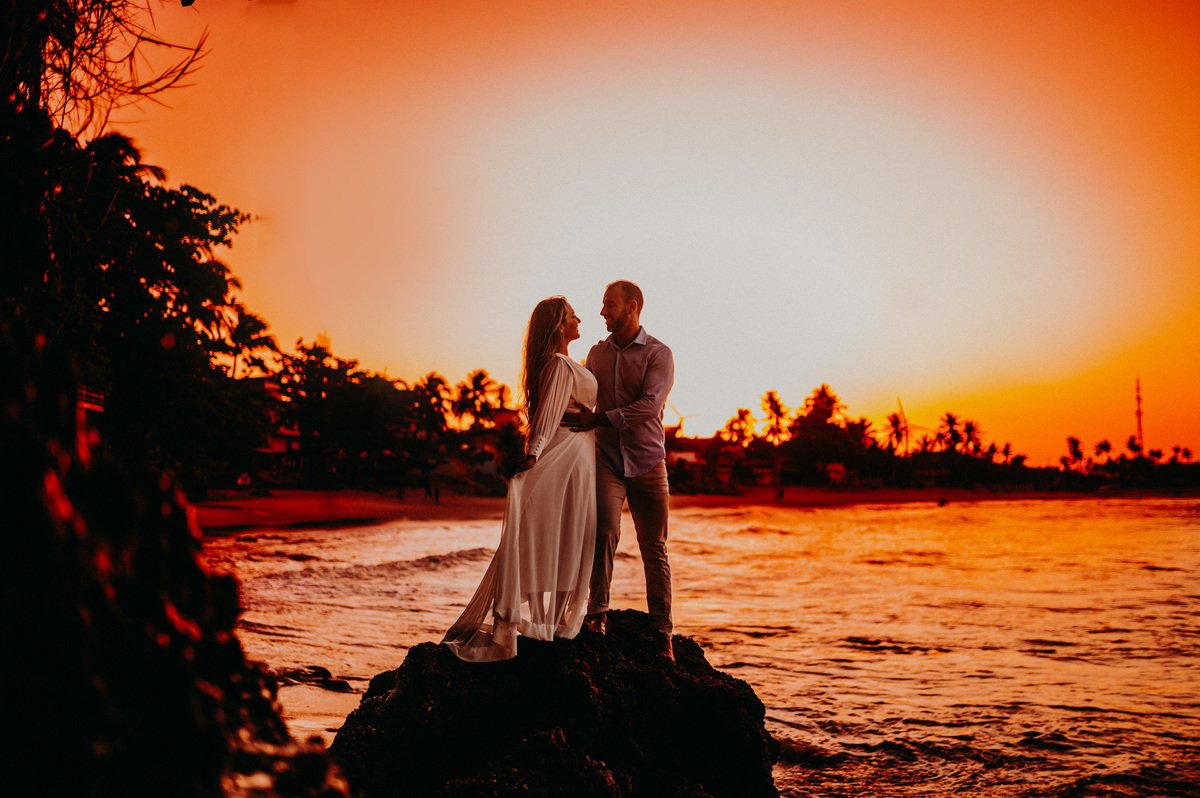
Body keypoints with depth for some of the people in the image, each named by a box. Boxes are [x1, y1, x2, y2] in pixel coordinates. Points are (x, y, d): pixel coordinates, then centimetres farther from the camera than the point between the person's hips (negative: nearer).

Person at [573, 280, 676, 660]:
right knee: (604, 532, -20)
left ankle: (662, 633, 6)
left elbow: (650, 405, -17)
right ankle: (597, 613, -12)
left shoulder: (658, 354, -3)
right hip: (607, 459, 2)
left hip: (647, 461, -2)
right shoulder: (597, 353, 12)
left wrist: (600, 419, -23)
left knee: (654, 549, 0)